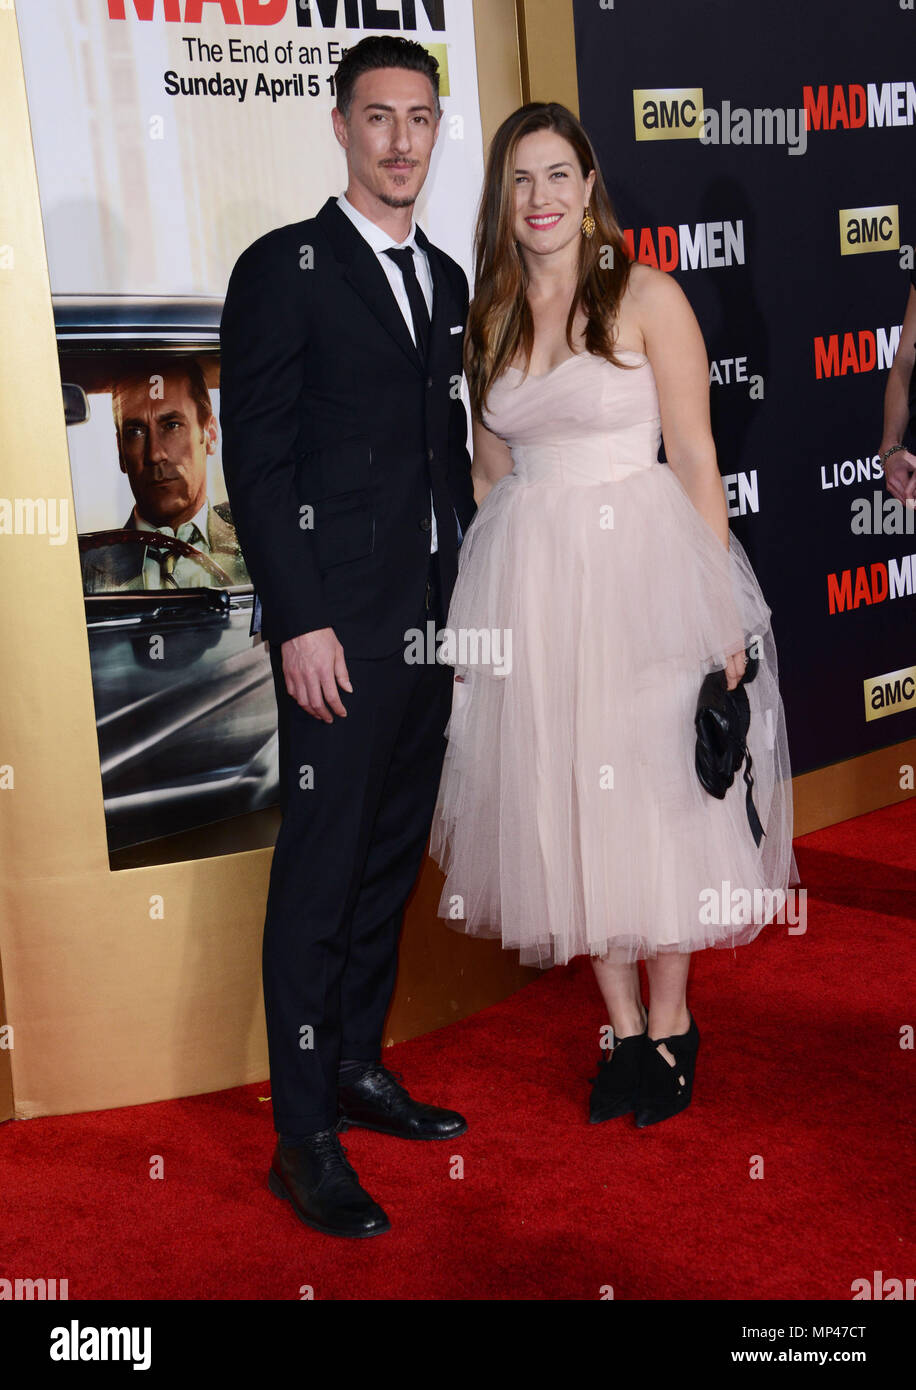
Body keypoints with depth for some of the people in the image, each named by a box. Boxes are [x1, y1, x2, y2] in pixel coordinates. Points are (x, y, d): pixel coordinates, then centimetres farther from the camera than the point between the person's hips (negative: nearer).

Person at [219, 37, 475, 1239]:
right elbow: (254, 459, -11)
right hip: (340, 628, -7)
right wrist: (301, 621, -16)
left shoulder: (447, 279, 15)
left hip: (435, 622, 7)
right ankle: (304, 1139, 8)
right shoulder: (284, 269, -5)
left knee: (392, 859, 14)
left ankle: (358, 1070, 28)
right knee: (320, 874, -2)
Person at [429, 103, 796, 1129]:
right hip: (528, 580, 4)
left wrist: (718, 611, -11)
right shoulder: (489, 318, 10)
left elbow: (695, 458, -5)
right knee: (563, 799, 7)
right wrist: (475, 611, 8)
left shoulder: (647, 296, -2)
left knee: (656, 789, 2)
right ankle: (621, 1025, 22)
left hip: (641, 563, -4)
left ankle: (672, 1024, 20)